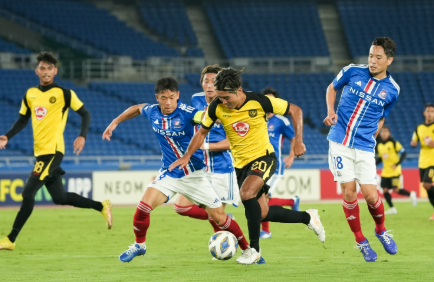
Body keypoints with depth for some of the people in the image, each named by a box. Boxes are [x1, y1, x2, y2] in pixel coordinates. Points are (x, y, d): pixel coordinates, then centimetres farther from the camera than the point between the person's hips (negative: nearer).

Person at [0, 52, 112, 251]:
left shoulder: (64, 94, -6)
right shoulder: (30, 94, 10)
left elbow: (85, 114, 0)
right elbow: (23, 120, 20)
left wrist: (82, 136, -15)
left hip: (53, 151, -7)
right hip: (40, 152, 7)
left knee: (28, 193, -12)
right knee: (59, 197, 12)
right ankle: (102, 207, 29)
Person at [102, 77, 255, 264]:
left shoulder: (186, 113, -21)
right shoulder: (152, 112, -5)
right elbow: (137, 108, 18)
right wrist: (114, 123, 22)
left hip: (194, 175, -3)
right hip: (169, 174, 3)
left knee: (219, 217, -2)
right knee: (144, 207, -14)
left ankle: (247, 249, 17)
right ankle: (139, 245, 11)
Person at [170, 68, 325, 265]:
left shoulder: (260, 102, -20)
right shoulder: (216, 107, -12)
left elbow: (295, 111, -8)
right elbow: (202, 132, 5)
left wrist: (298, 141, -12)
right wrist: (187, 156, -6)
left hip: (263, 156, -5)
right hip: (241, 163, 5)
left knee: (246, 193, -30)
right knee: (263, 213, 7)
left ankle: (254, 249, -17)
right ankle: (308, 218, 31)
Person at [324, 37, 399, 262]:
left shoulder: (392, 90, 0)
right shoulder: (353, 71, -3)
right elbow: (332, 88, 15)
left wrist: (371, 138, 7)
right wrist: (330, 112, -1)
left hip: (365, 148, 0)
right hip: (340, 142, 0)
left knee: (370, 195, -6)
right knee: (349, 192, -4)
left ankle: (381, 230, 24)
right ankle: (360, 241, 13)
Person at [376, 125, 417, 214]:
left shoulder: (393, 143, -10)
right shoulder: (379, 145, 6)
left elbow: (403, 153, -11)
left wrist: (397, 164, -20)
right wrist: (375, 163, -2)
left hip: (394, 171, -5)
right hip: (385, 172, 5)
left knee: (396, 190, -9)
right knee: (385, 190, -2)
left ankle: (411, 194, 17)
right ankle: (392, 208, 10)